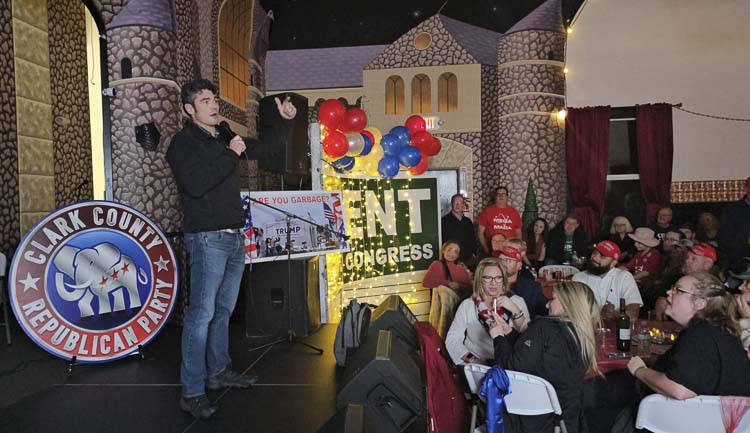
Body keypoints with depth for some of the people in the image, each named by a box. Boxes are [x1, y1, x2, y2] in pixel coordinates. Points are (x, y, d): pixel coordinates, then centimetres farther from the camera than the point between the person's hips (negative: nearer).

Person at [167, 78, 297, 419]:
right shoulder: (183, 143, -5)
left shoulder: (223, 139, 16)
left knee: (223, 310, 15)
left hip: (235, 237, 7)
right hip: (207, 239, -7)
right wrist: (230, 154, -15)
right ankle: (192, 391, -1)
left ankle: (218, 371, 28)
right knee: (202, 313, -8)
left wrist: (282, 120, 15)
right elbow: (196, 184, -21)